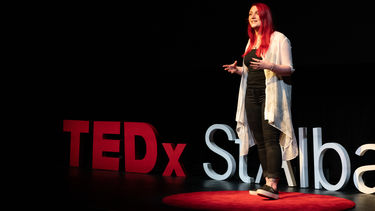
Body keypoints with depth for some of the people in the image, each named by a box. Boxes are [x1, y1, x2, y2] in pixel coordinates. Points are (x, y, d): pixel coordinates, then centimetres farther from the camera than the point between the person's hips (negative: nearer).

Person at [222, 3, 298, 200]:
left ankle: (273, 185, -15)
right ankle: (268, 182, 11)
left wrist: (270, 66, -23)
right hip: (252, 94, 7)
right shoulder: (251, 41, 19)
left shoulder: (279, 39, -2)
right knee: (260, 141, 6)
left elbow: (289, 69, -6)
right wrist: (238, 70, 7)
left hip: (271, 94, -7)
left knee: (270, 139, -13)